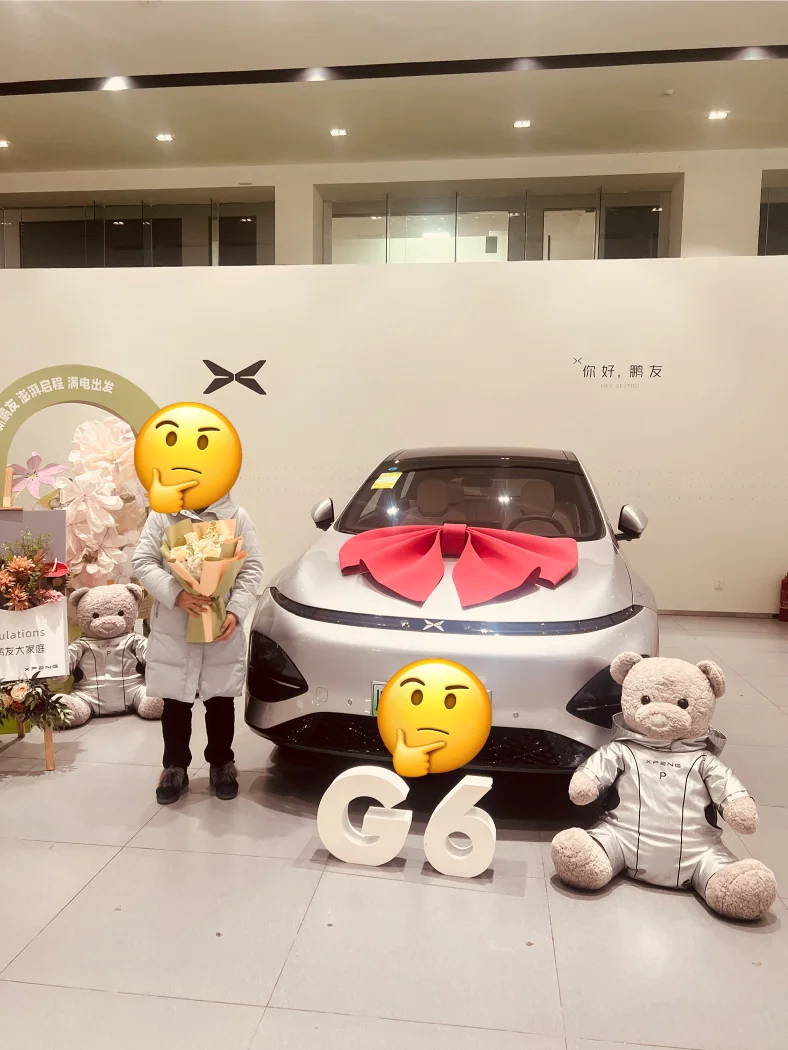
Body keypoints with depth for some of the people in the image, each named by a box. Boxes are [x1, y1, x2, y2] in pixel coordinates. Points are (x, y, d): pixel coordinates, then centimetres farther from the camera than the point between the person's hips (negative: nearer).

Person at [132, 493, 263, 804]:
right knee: (175, 701, 10)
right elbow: (143, 562, -4)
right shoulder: (162, 515, 1)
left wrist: (236, 611, -15)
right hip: (172, 630, 0)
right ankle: (175, 766, 29)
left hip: (222, 627, 0)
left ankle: (222, 763, 31)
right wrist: (177, 595, -20)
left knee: (221, 700, 12)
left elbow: (252, 569, -1)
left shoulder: (237, 517, 1)